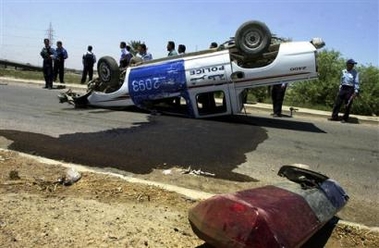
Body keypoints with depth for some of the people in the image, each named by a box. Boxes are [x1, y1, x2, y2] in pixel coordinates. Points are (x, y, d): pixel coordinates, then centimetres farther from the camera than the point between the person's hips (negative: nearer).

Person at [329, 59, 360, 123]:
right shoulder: (343, 71, 9)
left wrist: (356, 91, -13)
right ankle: (334, 117, 7)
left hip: (350, 89, -4)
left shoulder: (355, 73, -3)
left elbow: (356, 83, -6)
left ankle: (345, 118, 11)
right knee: (337, 102, 1)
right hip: (343, 88, 4)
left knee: (347, 105, 1)